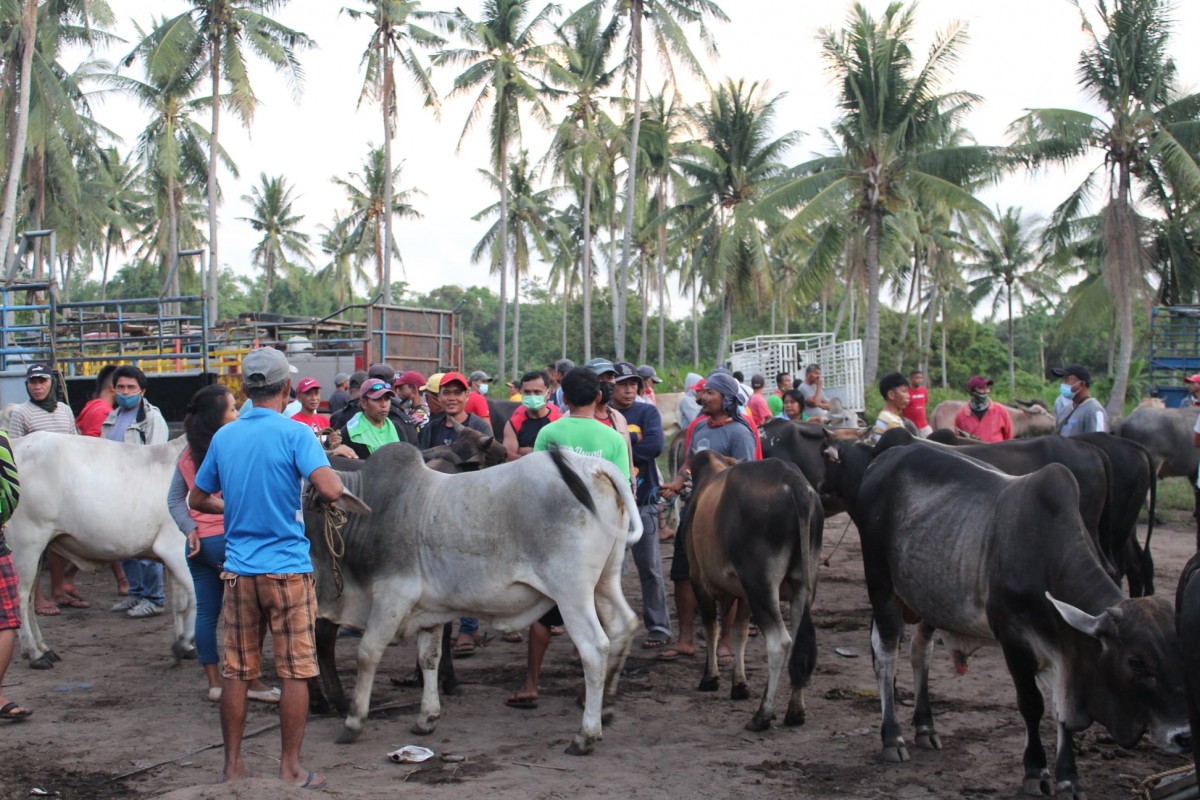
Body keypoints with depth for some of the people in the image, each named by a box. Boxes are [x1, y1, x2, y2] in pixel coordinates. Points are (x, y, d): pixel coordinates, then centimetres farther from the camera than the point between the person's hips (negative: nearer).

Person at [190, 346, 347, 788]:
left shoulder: (224, 437, 6)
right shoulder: (295, 434, -10)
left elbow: (197, 499, 16)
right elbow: (330, 489, -23)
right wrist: (330, 468, -1)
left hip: (238, 569, 5)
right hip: (287, 568, -5)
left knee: (236, 672, 10)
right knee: (296, 672, 4)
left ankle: (233, 765, 17)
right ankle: (290, 769, 8)